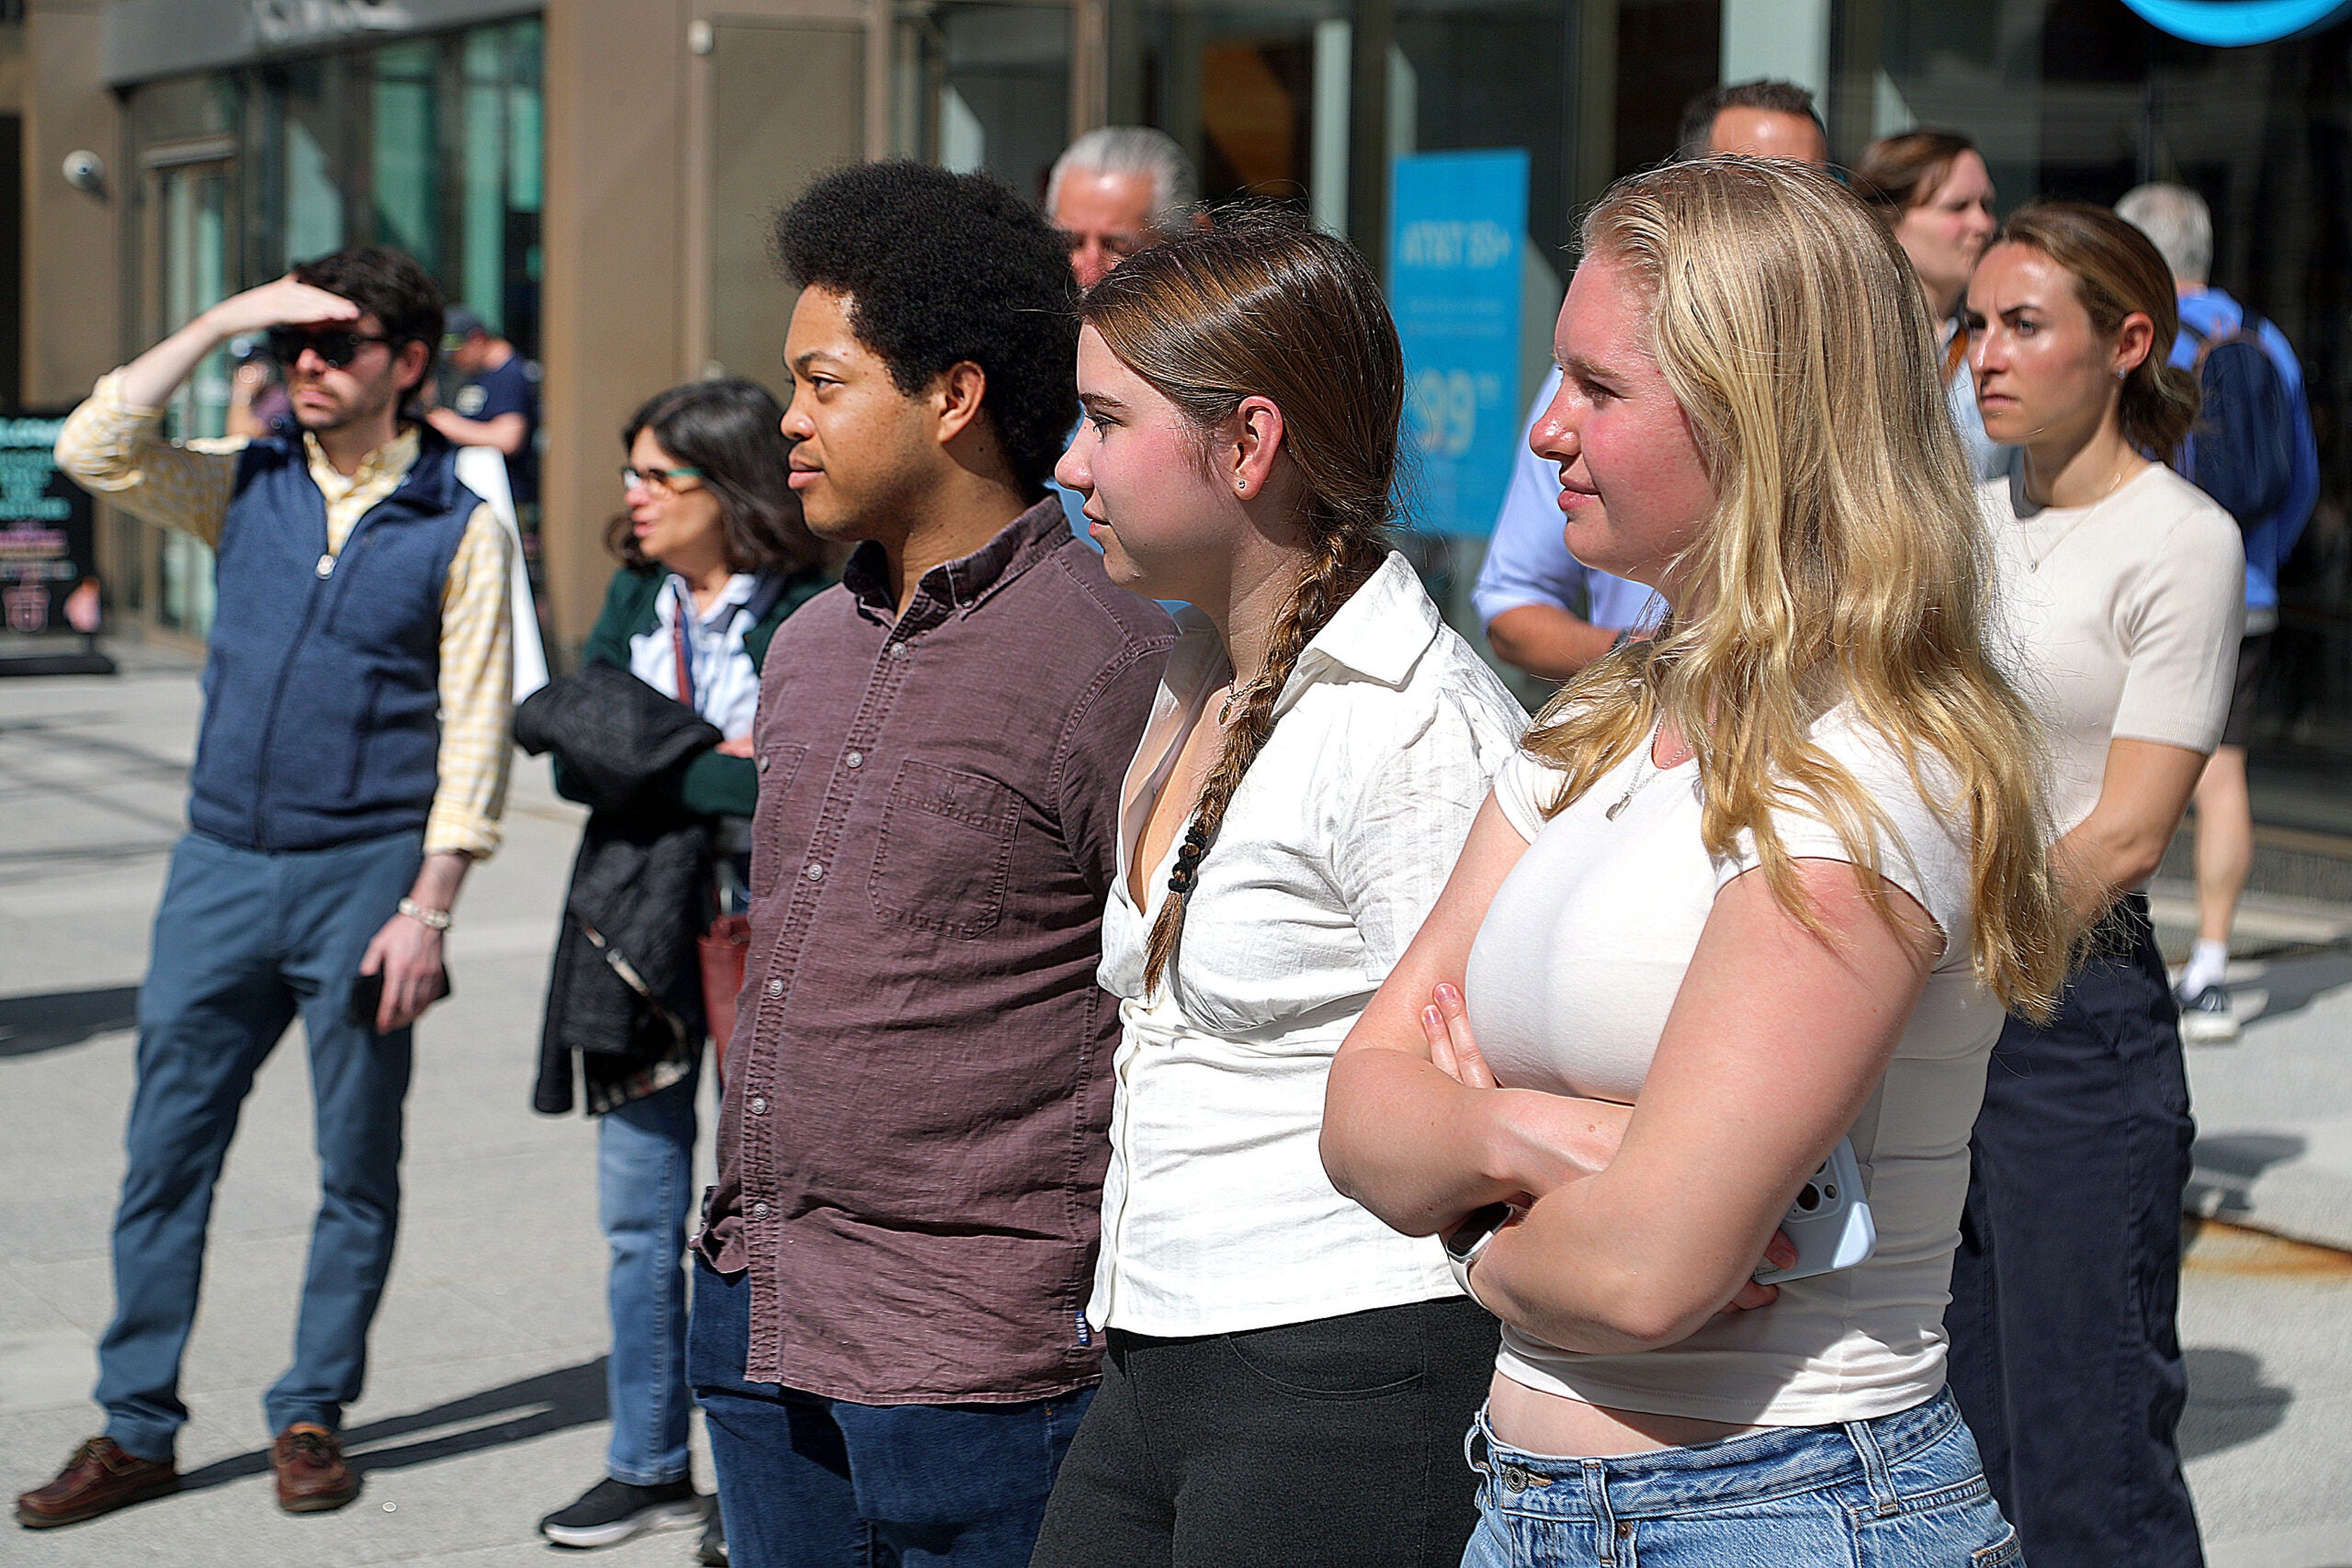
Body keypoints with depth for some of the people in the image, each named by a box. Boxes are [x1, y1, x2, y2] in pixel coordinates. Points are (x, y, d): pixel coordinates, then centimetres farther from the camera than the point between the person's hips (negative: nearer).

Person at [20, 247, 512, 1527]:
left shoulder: (459, 529, -1)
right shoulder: (243, 486, 9)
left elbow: (472, 738, -4)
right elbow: (94, 451, -5)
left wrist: (427, 909, -11)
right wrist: (222, 321, -6)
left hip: (365, 872, -3)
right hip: (221, 862, 3)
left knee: (357, 1167, 5)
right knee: (165, 1154, 4)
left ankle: (311, 1418, 19)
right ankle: (136, 1431, 13)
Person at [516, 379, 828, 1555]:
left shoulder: (812, 613, -9)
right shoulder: (635, 596, 11)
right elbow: (574, 757, 3)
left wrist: (656, 765, -11)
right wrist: (715, 768, -10)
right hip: (639, 930, 6)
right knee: (638, 1215, 11)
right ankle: (649, 1466, 23)